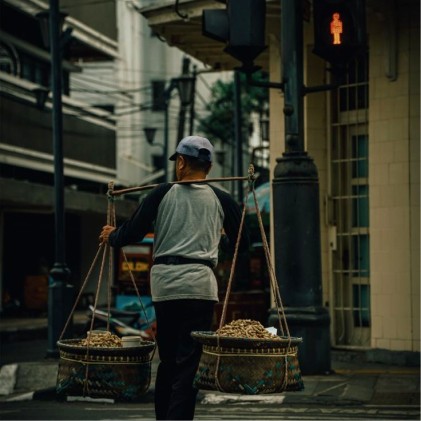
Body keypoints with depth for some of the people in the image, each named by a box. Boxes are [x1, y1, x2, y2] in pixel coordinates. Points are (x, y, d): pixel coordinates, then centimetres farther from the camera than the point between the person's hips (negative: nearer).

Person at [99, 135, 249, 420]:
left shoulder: (162, 194, 6)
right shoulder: (221, 200, 6)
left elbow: (131, 233, 4)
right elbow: (242, 245, 13)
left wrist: (111, 236, 26)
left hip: (163, 282, 2)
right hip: (199, 283, -2)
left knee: (168, 361, 14)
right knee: (189, 364, -5)